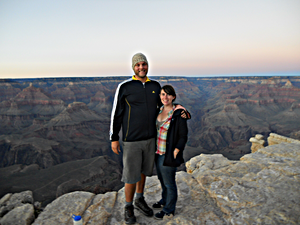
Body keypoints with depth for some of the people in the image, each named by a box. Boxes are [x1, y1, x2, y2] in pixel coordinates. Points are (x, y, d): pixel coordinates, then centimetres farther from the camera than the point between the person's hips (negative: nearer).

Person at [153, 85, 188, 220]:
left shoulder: (178, 114, -17)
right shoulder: (159, 110, 3)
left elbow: (183, 137, -13)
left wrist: (174, 153, -17)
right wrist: (153, 149, 12)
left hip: (169, 154, -7)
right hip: (158, 153, 7)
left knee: (169, 182, 10)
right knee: (162, 179, 24)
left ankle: (169, 210, 31)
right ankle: (164, 201, 48)